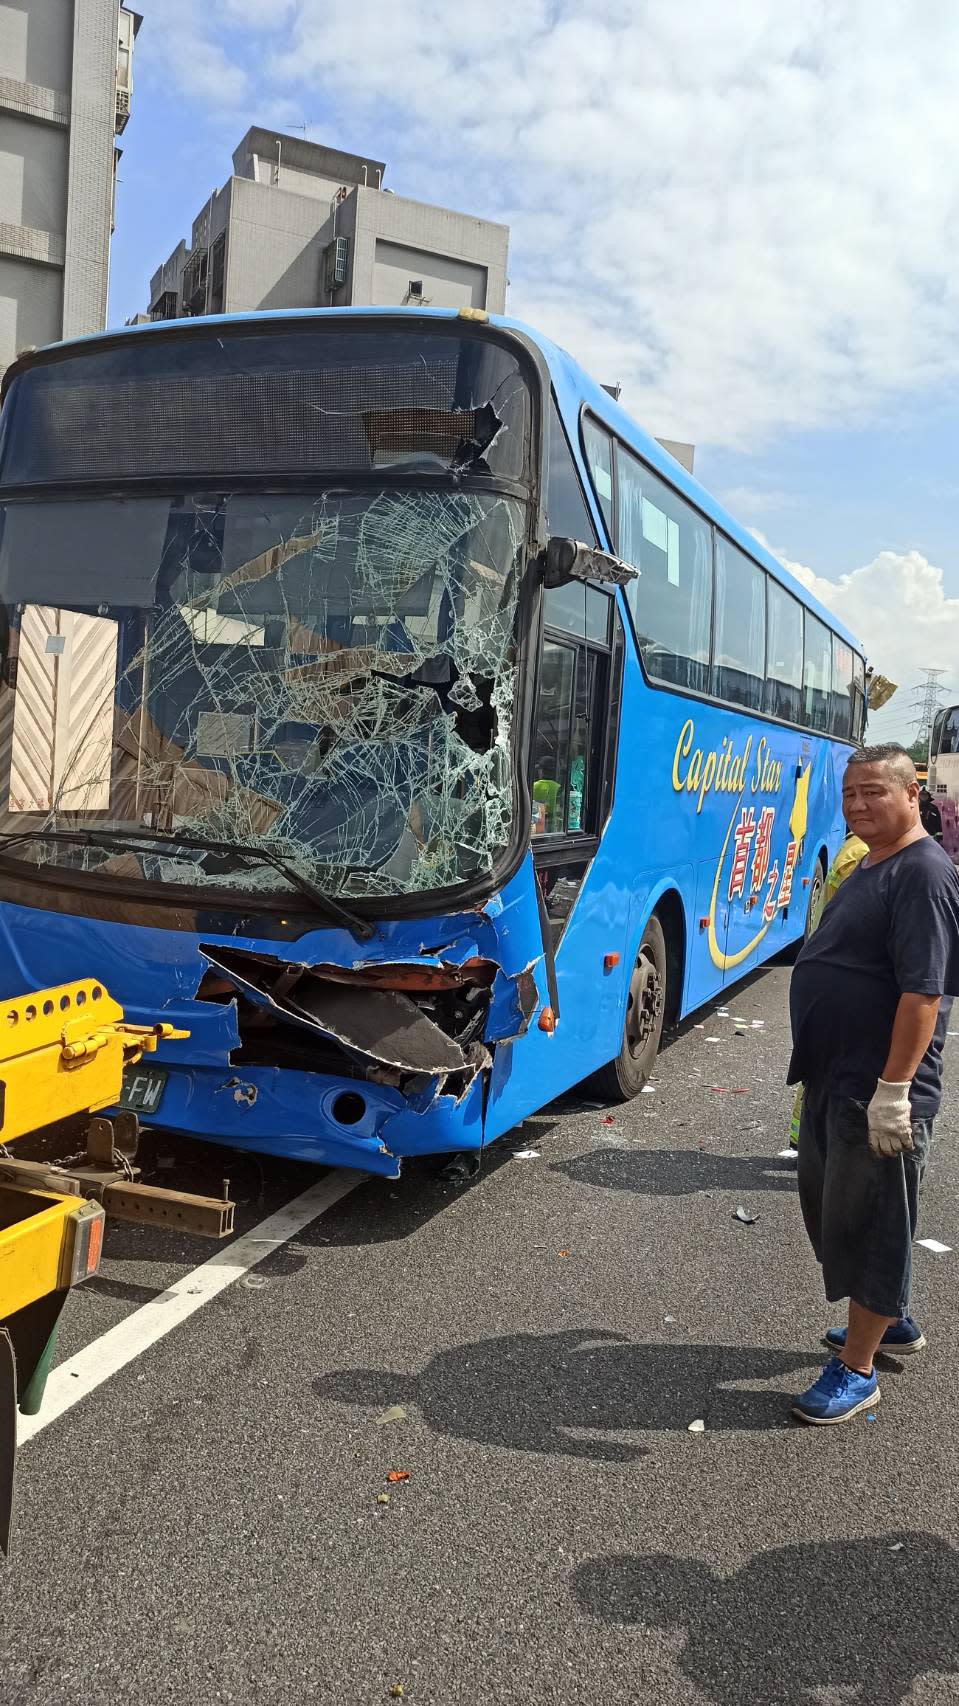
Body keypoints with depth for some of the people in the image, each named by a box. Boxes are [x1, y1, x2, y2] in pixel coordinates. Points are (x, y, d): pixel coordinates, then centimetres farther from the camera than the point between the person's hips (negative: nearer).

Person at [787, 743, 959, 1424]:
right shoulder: (869, 867, 12)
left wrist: (893, 1089, -27)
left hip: (879, 1090, -10)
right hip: (834, 1078, 10)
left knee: (868, 1222, 3)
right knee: (831, 1205, 21)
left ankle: (857, 1370, 18)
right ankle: (893, 1320, 41)